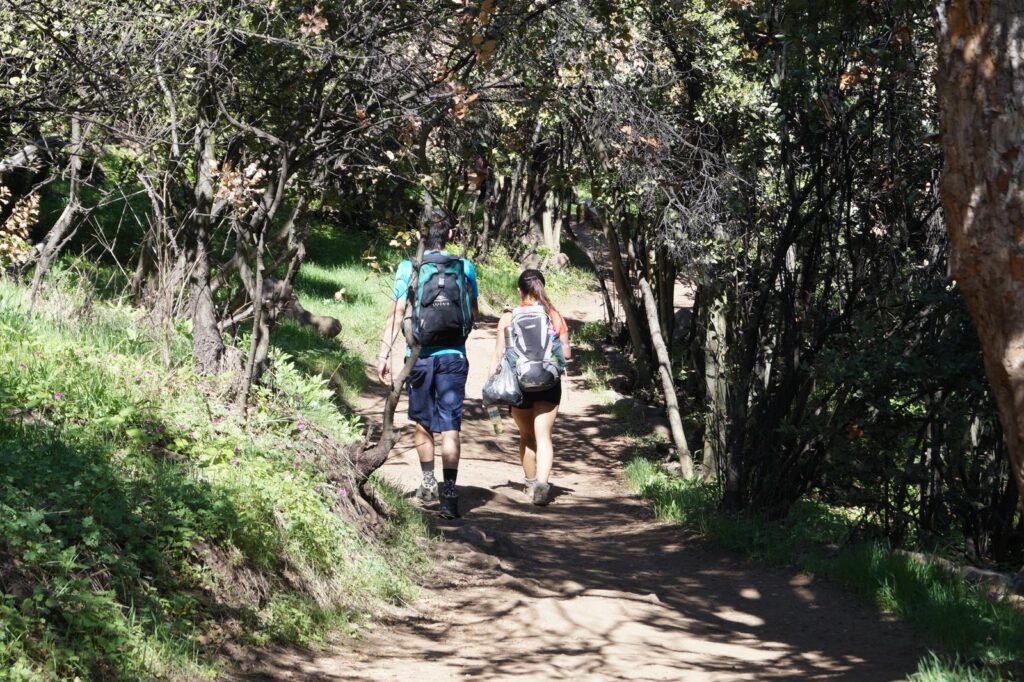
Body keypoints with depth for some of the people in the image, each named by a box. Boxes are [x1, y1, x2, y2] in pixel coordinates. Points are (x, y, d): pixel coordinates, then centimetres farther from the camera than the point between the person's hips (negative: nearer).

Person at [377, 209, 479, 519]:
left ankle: (428, 483, 30)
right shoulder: (465, 267, 0)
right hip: (453, 356, 0)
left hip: (420, 356, 0)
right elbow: (474, 314, 11)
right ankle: (449, 493, -14)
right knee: (450, 425, -4)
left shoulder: (408, 268, -3)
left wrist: (384, 354, -4)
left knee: (422, 422, 18)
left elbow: (396, 315, -7)